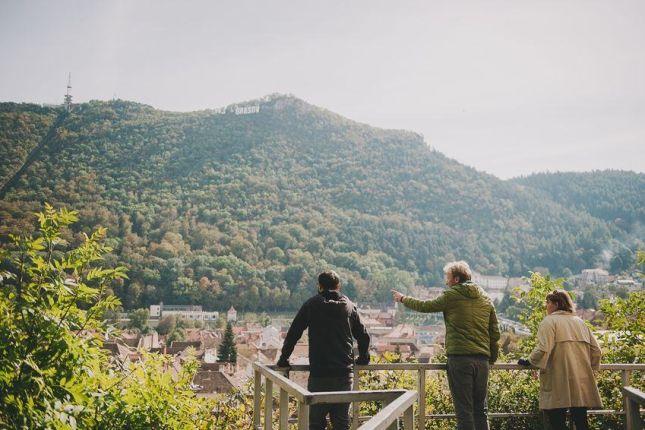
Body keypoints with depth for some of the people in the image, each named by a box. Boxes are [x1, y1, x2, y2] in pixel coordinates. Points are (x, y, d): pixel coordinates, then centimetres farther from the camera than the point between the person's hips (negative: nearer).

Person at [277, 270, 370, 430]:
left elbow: (293, 334, 2)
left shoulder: (312, 305, 1)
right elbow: (363, 336, 13)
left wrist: (283, 359, 13)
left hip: (319, 374, -2)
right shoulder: (349, 306, 8)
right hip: (345, 374, 3)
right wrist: (363, 359, 29)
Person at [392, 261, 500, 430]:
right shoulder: (485, 299, 12)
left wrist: (403, 299, 25)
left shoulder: (451, 296, -3)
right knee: (481, 409, 12)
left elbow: (425, 306, 9)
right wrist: (492, 358, 21)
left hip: (459, 358, -5)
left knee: (464, 410, -2)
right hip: (482, 359, 5)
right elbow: (495, 332, 13)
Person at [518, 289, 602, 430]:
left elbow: (542, 350, -16)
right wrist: (589, 367, 28)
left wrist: (529, 361, 0)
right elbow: (596, 350, 15)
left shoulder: (549, 321, -3)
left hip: (560, 384, -6)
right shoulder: (580, 322, 17)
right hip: (582, 385, 6)